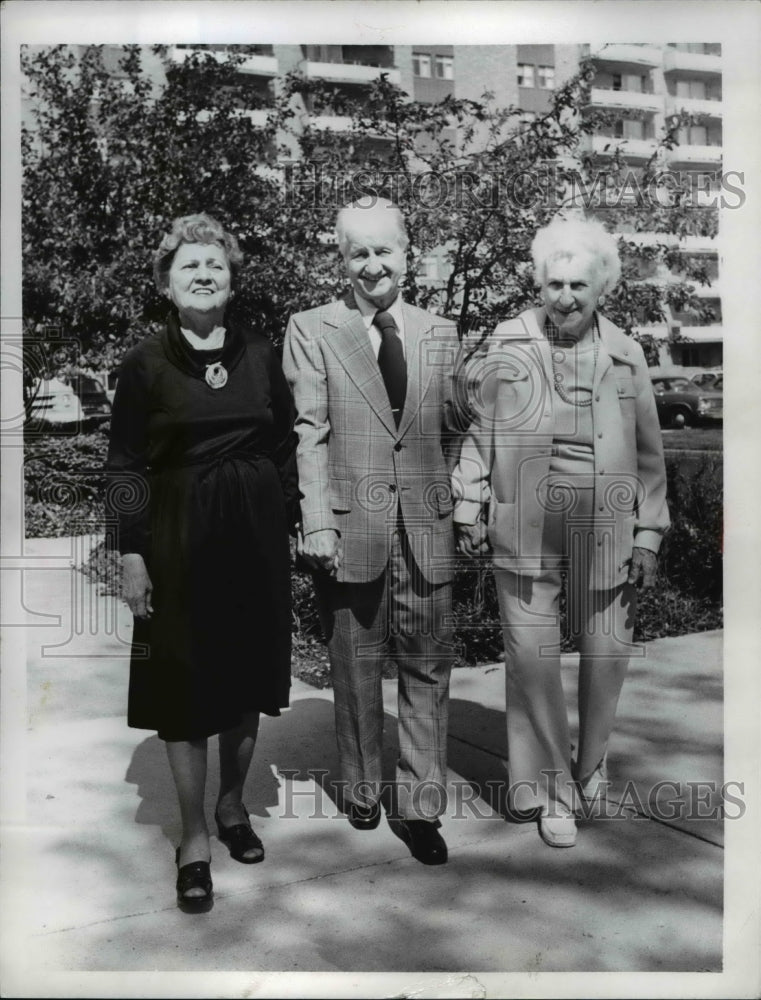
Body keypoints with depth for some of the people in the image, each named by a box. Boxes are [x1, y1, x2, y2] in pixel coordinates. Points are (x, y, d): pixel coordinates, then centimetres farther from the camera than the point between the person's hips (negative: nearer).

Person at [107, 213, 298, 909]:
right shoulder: (146, 363, -3)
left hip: (256, 534, 3)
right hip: (180, 538, -2)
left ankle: (232, 803, 34)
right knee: (185, 682, 3)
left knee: (249, 673, 12)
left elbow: (286, 447, 9)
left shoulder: (261, 354, 4)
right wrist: (132, 554, -8)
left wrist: (290, 524, 5)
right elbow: (125, 467, -4)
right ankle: (194, 837, 18)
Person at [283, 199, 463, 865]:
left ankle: (421, 808, 19)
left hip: (427, 526, 3)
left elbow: (454, 430, 14)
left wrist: (463, 503, 7)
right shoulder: (311, 331, 1)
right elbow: (309, 434, -5)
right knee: (356, 667, 11)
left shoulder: (441, 333, 11)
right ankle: (362, 791, 31)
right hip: (351, 525, -2)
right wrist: (317, 522, -12)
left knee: (427, 667, 6)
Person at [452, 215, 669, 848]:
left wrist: (649, 535, 4)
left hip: (606, 528, 1)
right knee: (532, 653, 1)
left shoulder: (625, 355, 5)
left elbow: (648, 454, 8)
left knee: (607, 651, 7)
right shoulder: (509, 345, 2)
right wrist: (468, 509, 3)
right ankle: (553, 785, 20)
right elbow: (479, 431, 8)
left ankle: (591, 762, 34)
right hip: (524, 527, -1)